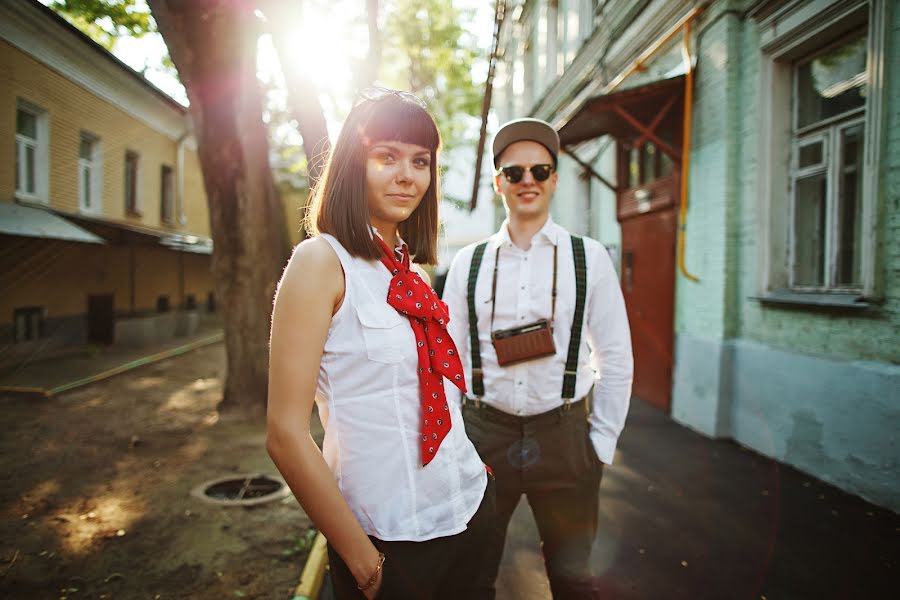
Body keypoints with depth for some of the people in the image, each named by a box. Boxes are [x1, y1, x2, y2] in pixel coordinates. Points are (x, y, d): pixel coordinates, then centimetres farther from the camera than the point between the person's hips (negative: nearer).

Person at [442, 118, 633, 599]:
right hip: (483, 434, 1)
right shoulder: (467, 263, 3)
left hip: (564, 437, -1)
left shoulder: (589, 257, -1)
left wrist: (602, 441, 0)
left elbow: (615, 357, 1)